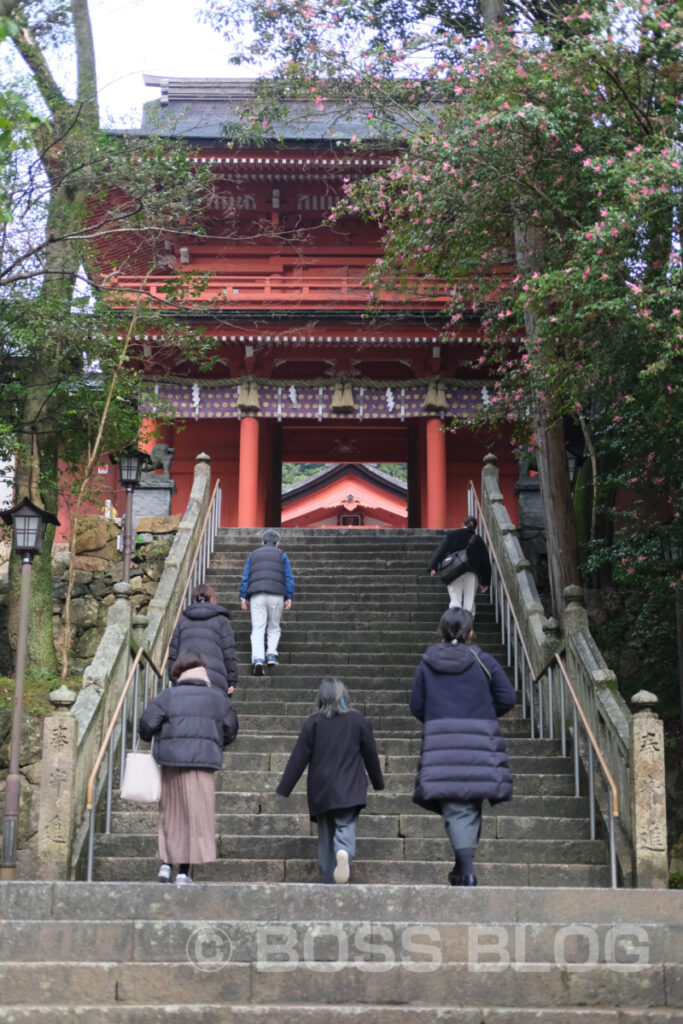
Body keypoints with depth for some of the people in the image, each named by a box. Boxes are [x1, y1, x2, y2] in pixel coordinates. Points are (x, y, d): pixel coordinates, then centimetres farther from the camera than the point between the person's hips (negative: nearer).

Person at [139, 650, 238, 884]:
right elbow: (231, 730, 10)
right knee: (197, 814, 4)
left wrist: (147, 738, 19)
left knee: (171, 812, 15)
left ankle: (166, 862, 11)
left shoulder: (168, 695, 2)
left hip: (171, 759, 1)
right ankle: (184, 871, 3)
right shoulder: (218, 696, 5)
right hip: (203, 760, -1)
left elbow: (147, 722, -3)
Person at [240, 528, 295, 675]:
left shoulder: (253, 555, 19)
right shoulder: (281, 556, 13)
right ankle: (271, 654, -1)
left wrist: (243, 597, 10)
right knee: (274, 627, 14)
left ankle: (258, 659, -22)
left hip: (257, 596, 1)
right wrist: (289, 598, 4)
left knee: (258, 629, -5)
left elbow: (245, 577, 12)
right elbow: (288, 578, 5)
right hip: (276, 595, -1)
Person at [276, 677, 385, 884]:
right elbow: (371, 755, 10)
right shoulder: (359, 722, 2)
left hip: (321, 791, 1)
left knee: (325, 834, 11)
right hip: (350, 791, -1)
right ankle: (344, 853, -38)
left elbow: (298, 759, -1)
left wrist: (283, 790, 4)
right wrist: (378, 783, 25)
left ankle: (329, 881, 9)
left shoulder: (313, 723, 0)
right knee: (345, 828, -5)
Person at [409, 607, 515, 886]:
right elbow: (507, 698, 1)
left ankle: (466, 866, -18)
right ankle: (463, 867, 17)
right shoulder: (484, 662, 2)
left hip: (440, 743, 0)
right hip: (479, 742, 0)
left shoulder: (427, 664, 5)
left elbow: (416, 706, 6)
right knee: (472, 805, 14)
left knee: (455, 809, -2)